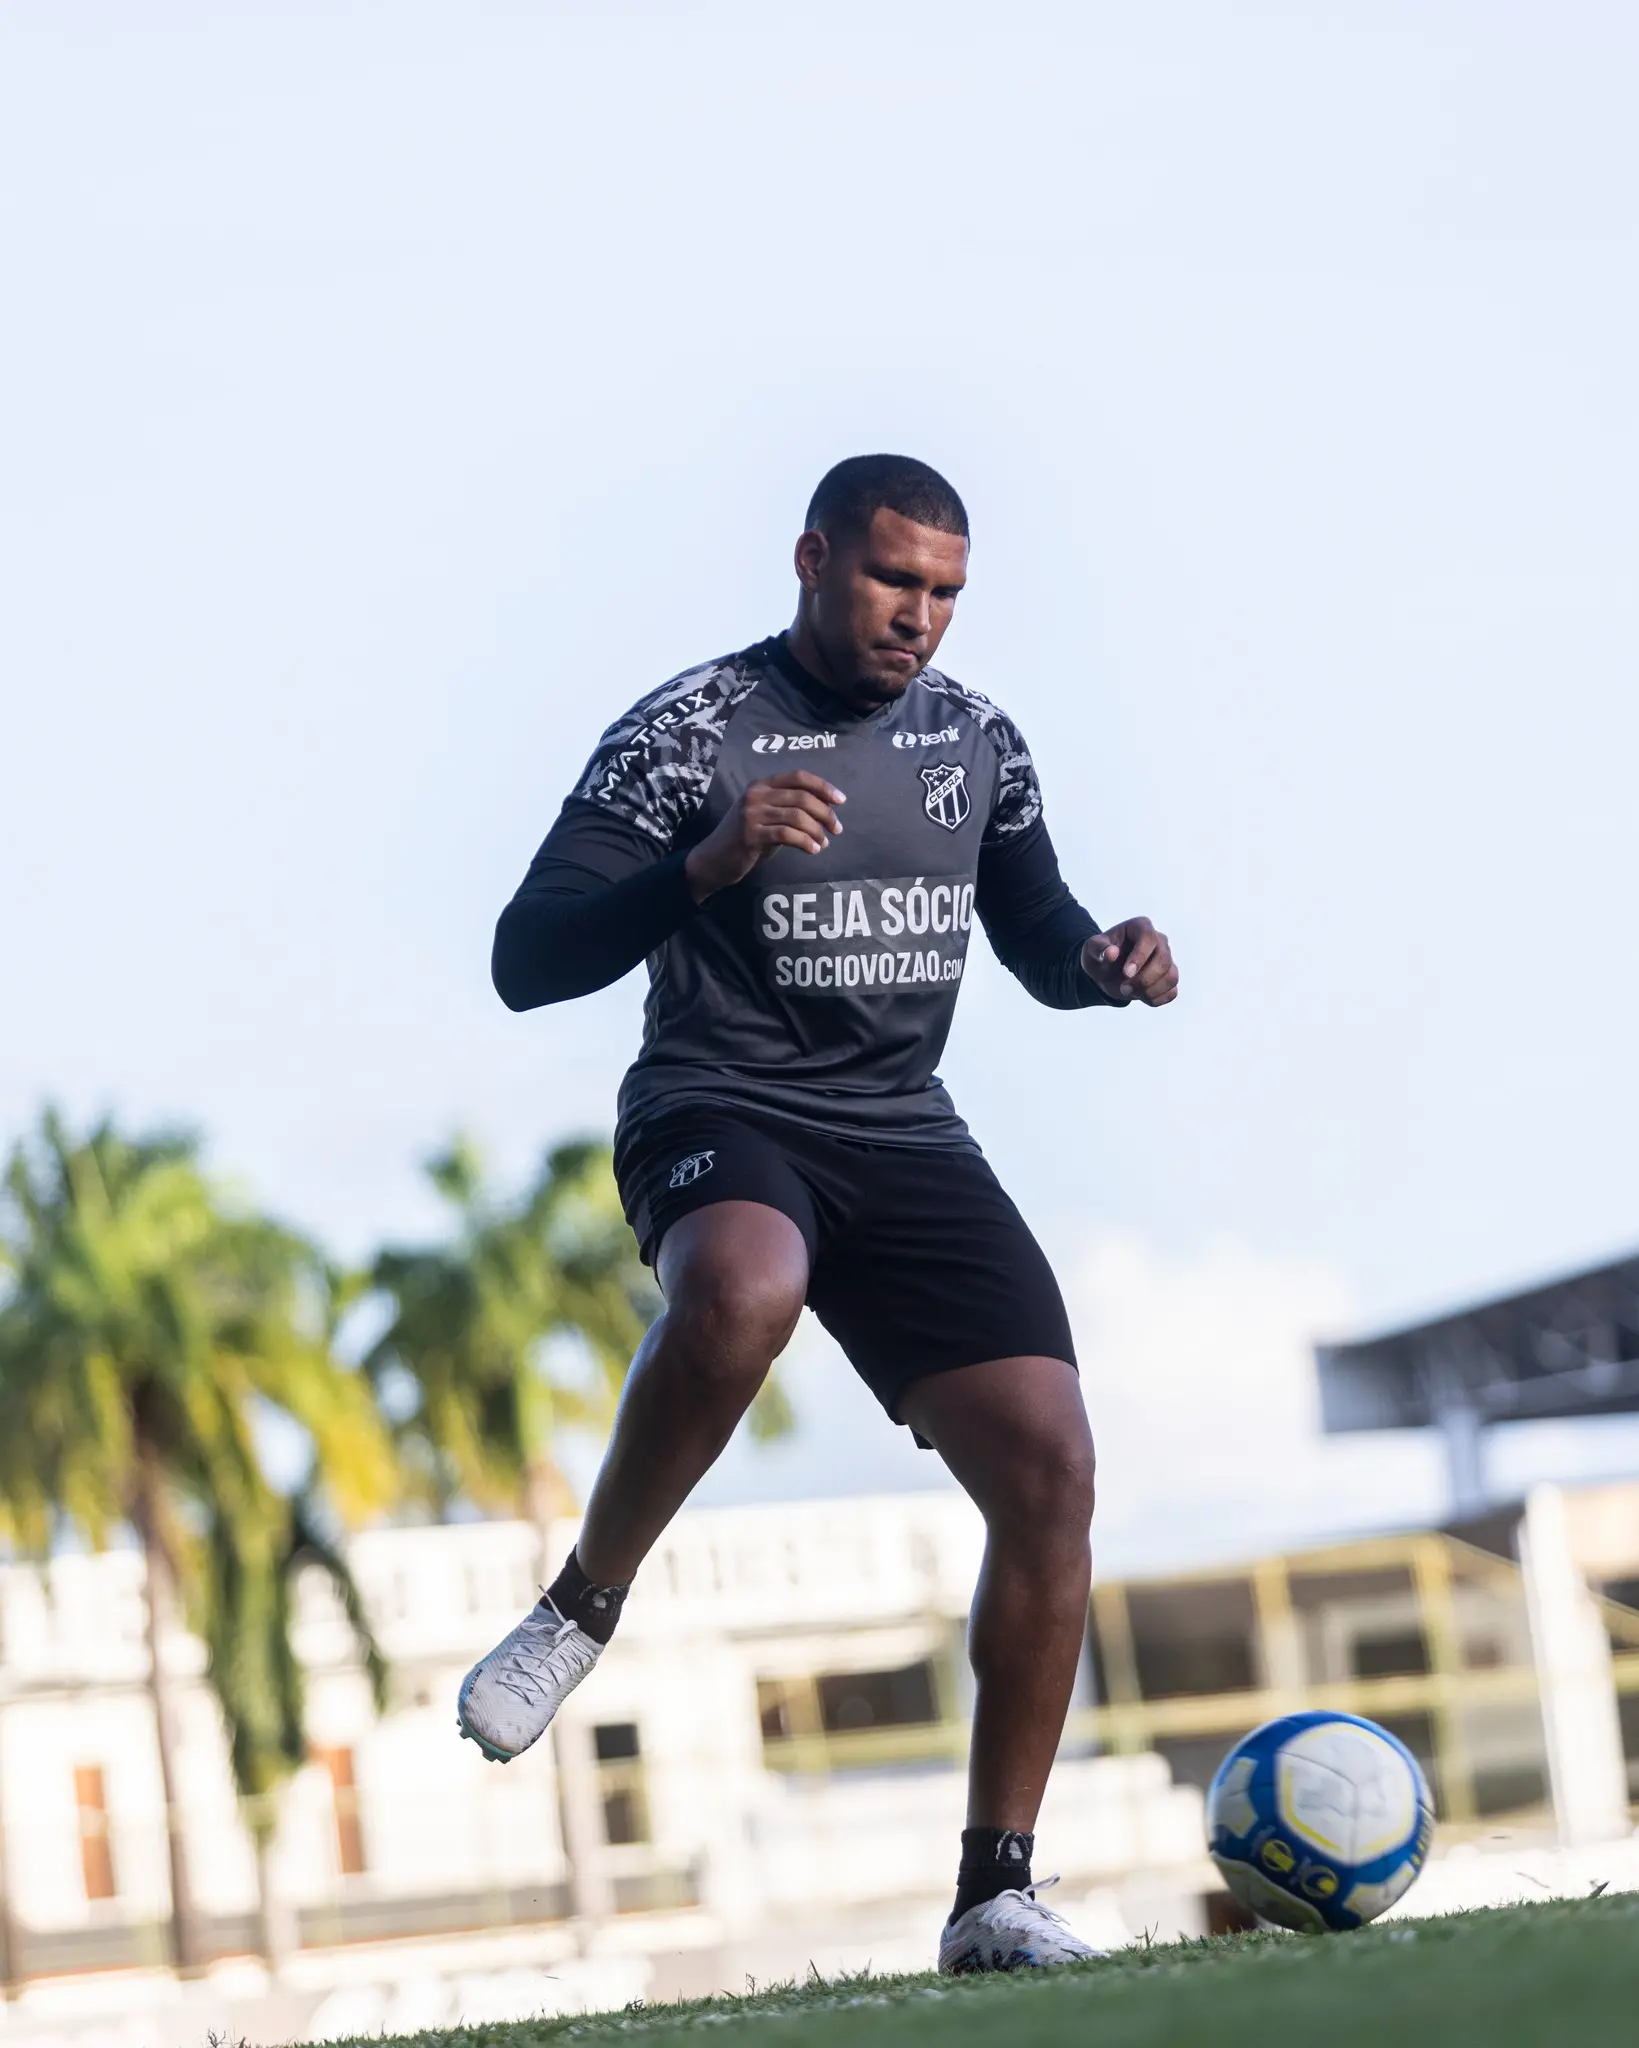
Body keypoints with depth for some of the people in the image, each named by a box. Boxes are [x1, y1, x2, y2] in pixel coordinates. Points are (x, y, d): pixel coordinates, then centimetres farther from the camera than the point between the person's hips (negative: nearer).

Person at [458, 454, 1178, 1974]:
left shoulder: (977, 740, 11)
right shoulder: (685, 732, -6)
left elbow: (1037, 939, 23)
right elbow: (525, 963, -12)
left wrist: (1103, 964, -1)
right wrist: (708, 866, -27)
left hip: (905, 1137, 5)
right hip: (719, 1114, -5)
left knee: (1049, 1467, -12)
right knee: (743, 1290, -42)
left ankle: (994, 1896, -2)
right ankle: (582, 1610, -17)